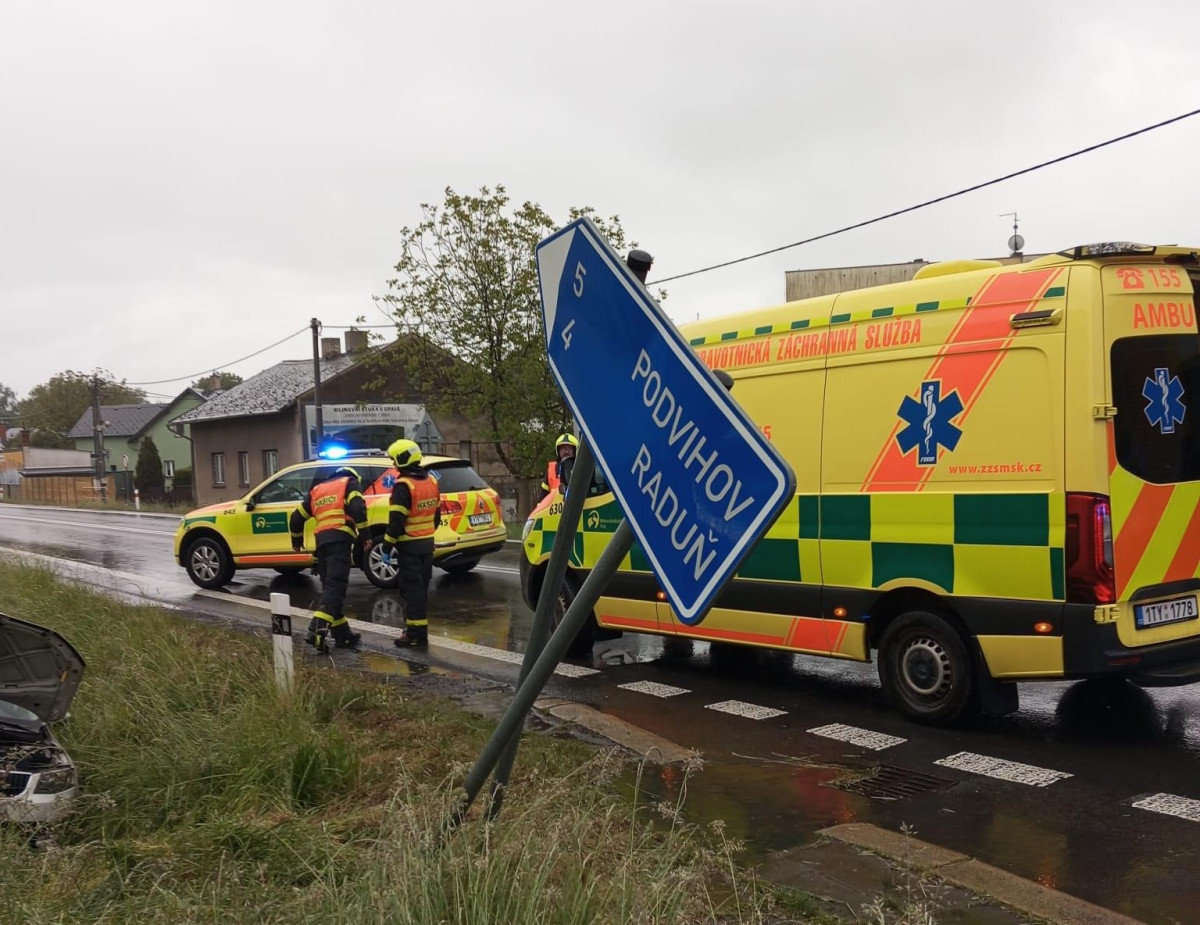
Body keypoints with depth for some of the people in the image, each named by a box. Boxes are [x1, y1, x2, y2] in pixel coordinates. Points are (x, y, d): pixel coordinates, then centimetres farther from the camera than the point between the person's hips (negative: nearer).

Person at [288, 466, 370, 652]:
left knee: (330, 587, 12)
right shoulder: (350, 483, 14)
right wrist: (365, 535, -10)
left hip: (322, 540, 6)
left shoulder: (317, 489, 30)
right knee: (335, 586, -14)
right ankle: (317, 630, -30)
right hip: (340, 538, -6)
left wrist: (297, 540, 46)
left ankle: (342, 633, 14)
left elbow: (296, 517, 30)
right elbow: (357, 508, -7)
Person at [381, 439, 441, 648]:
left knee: (412, 589, -4)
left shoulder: (403, 486, -17)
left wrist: (387, 546, -12)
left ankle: (416, 634, -3)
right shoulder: (431, 482, 9)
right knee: (421, 588, 15)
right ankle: (418, 630, 23)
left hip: (409, 546, -8)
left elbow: (396, 521, -19)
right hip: (427, 544, 8)